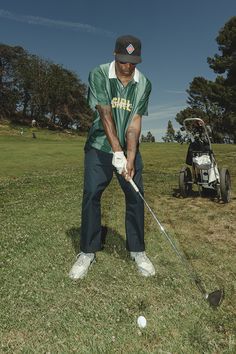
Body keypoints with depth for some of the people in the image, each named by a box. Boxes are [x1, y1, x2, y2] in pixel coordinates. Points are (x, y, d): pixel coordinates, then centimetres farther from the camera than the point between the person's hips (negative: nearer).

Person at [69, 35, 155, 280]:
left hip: (129, 148, 2)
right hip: (99, 146, -2)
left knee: (136, 196, -3)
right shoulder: (99, 75, -8)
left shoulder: (144, 84, -2)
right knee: (91, 195, -7)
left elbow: (135, 121, -8)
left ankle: (137, 250, 13)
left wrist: (130, 157, -19)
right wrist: (117, 151, -24)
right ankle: (88, 252, 9)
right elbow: (105, 114, -17)